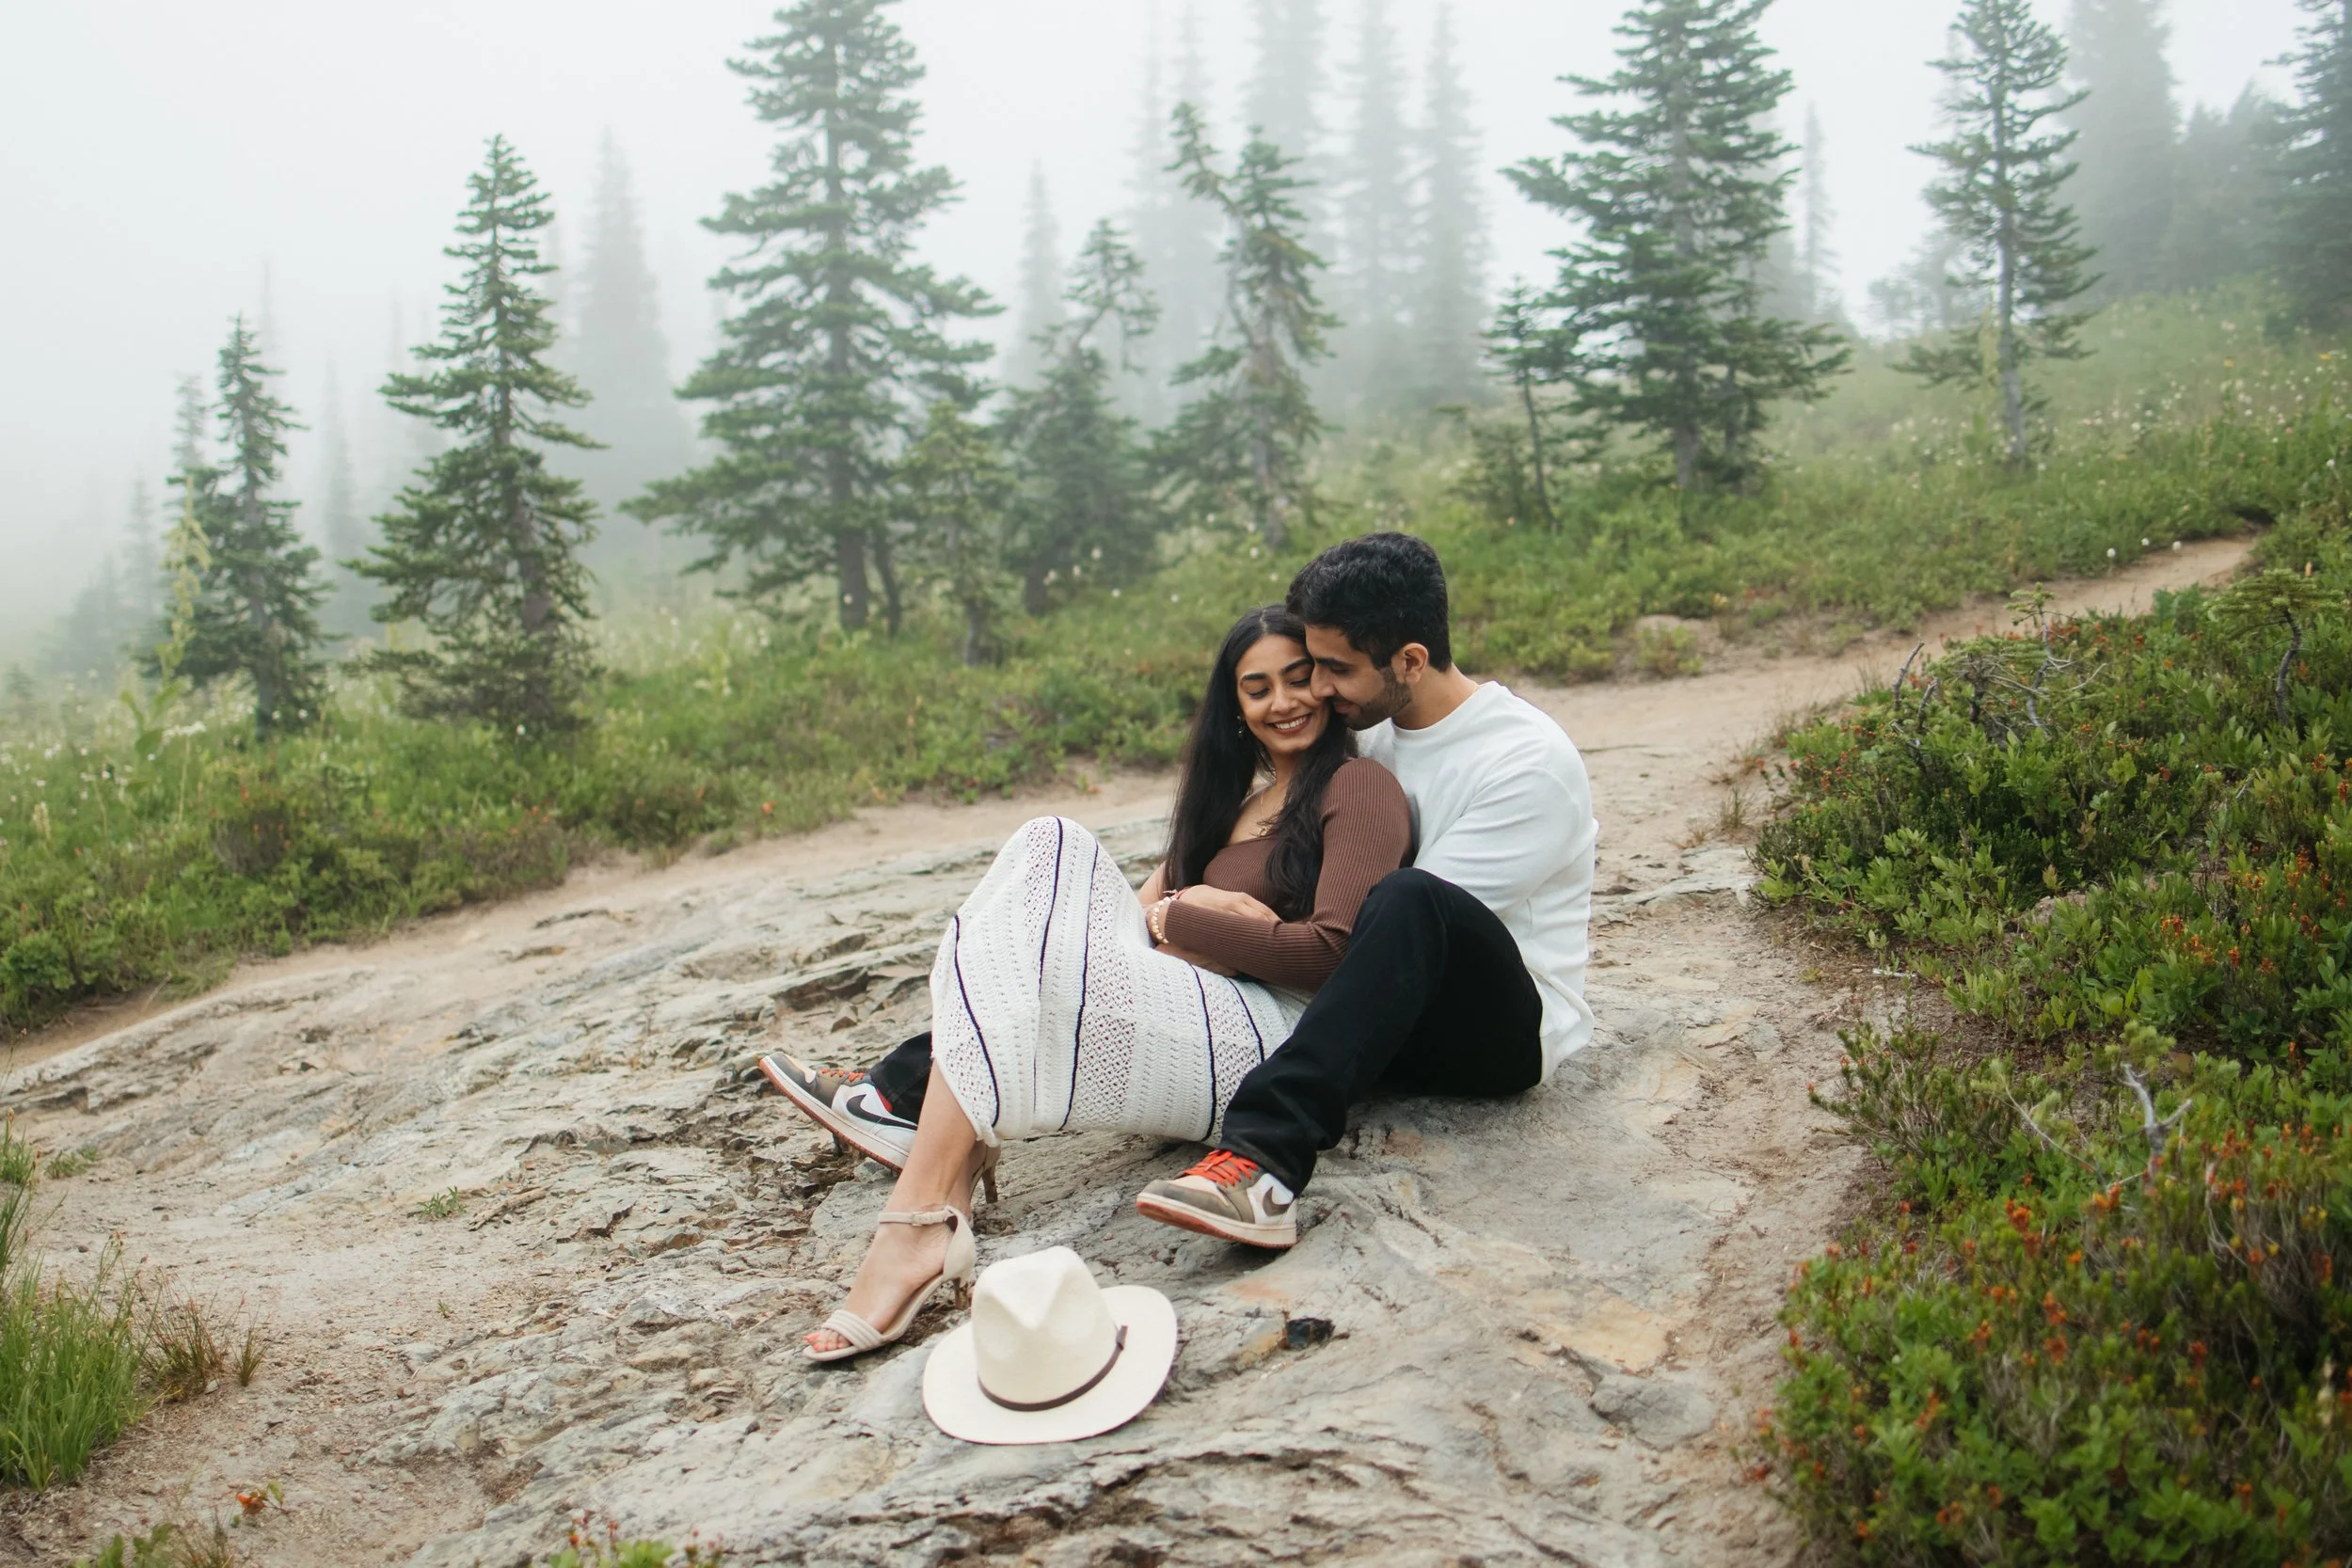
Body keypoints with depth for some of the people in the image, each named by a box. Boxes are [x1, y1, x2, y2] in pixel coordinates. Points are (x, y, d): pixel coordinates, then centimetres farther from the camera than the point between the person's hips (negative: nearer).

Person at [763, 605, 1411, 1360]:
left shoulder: (1358, 787, -1)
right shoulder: (1238, 795, 25)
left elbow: (1333, 951, -14)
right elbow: (1155, 902, 17)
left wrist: (1180, 919, -7)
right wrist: (1191, 905, -7)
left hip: (1273, 1044, -8)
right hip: (1198, 1009, 8)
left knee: (1017, 961, -21)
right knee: (1053, 847, -6)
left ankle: (921, 1224, -24)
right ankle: (909, 1093, -15)